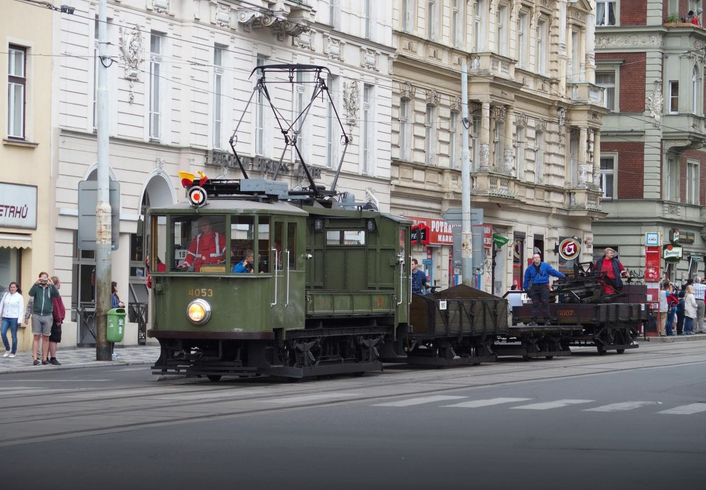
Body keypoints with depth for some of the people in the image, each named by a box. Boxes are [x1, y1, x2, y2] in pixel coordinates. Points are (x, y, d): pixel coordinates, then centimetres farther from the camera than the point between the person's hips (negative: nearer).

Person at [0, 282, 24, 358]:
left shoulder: (19, 297, -1)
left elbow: (21, 309, -4)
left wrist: (19, 320, -10)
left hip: (14, 318, -3)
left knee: (14, 336, 0)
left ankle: (13, 352, 10)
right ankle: (7, 349, 8)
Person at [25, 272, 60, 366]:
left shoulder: (50, 288, 6)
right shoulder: (36, 287, 4)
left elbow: (57, 295, -11)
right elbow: (30, 293, -14)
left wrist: (52, 285, -24)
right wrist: (36, 284, -26)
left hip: (47, 316, 1)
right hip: (36, 315, -1)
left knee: (46, 338, 4)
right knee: (36, 337, -2)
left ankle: (44, 359, 7)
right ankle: (35, 358, -4)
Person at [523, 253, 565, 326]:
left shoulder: (545, 266, 7)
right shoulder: (530, 268, 10)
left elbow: (553, 272, 9)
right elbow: (526, 279, 18)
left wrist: (563, 276, 6)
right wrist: (526, 289, 18)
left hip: (544, 286, -1)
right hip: (534, 287, 1)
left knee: (545, 303, -8)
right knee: (535, 304, 0)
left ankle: (547, 320, -5)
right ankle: (534, 321, 3)